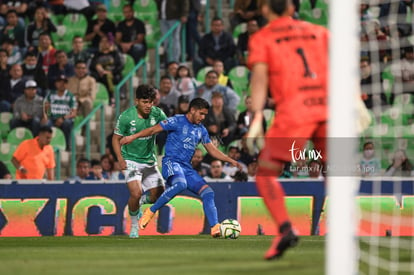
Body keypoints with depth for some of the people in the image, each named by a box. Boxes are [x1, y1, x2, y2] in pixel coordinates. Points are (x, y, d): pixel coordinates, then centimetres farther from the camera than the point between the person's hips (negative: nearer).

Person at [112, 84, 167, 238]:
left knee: (158, 196, 3)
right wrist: (120, 159, -18)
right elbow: (116, 138, -6)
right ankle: (134, 226, 1)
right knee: (136, 193, -22)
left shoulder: (157, 114, -8)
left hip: (150, 161, 4)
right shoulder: (126, 117, -16)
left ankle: (138, 202, 35)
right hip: (131, 161, -4)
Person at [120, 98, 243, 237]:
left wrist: (230, 160, 14)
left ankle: (215, 228, -15)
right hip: (171, 162, -7)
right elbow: (154, 130, -2)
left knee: (207, 192, -11)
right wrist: (133, 137, -8)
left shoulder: (201, 130, 18)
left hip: (187, 168, 7)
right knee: (180, 184, -38)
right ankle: (150, 211, -26)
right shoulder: (178, 121, -2)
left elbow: (212, 150, 23)